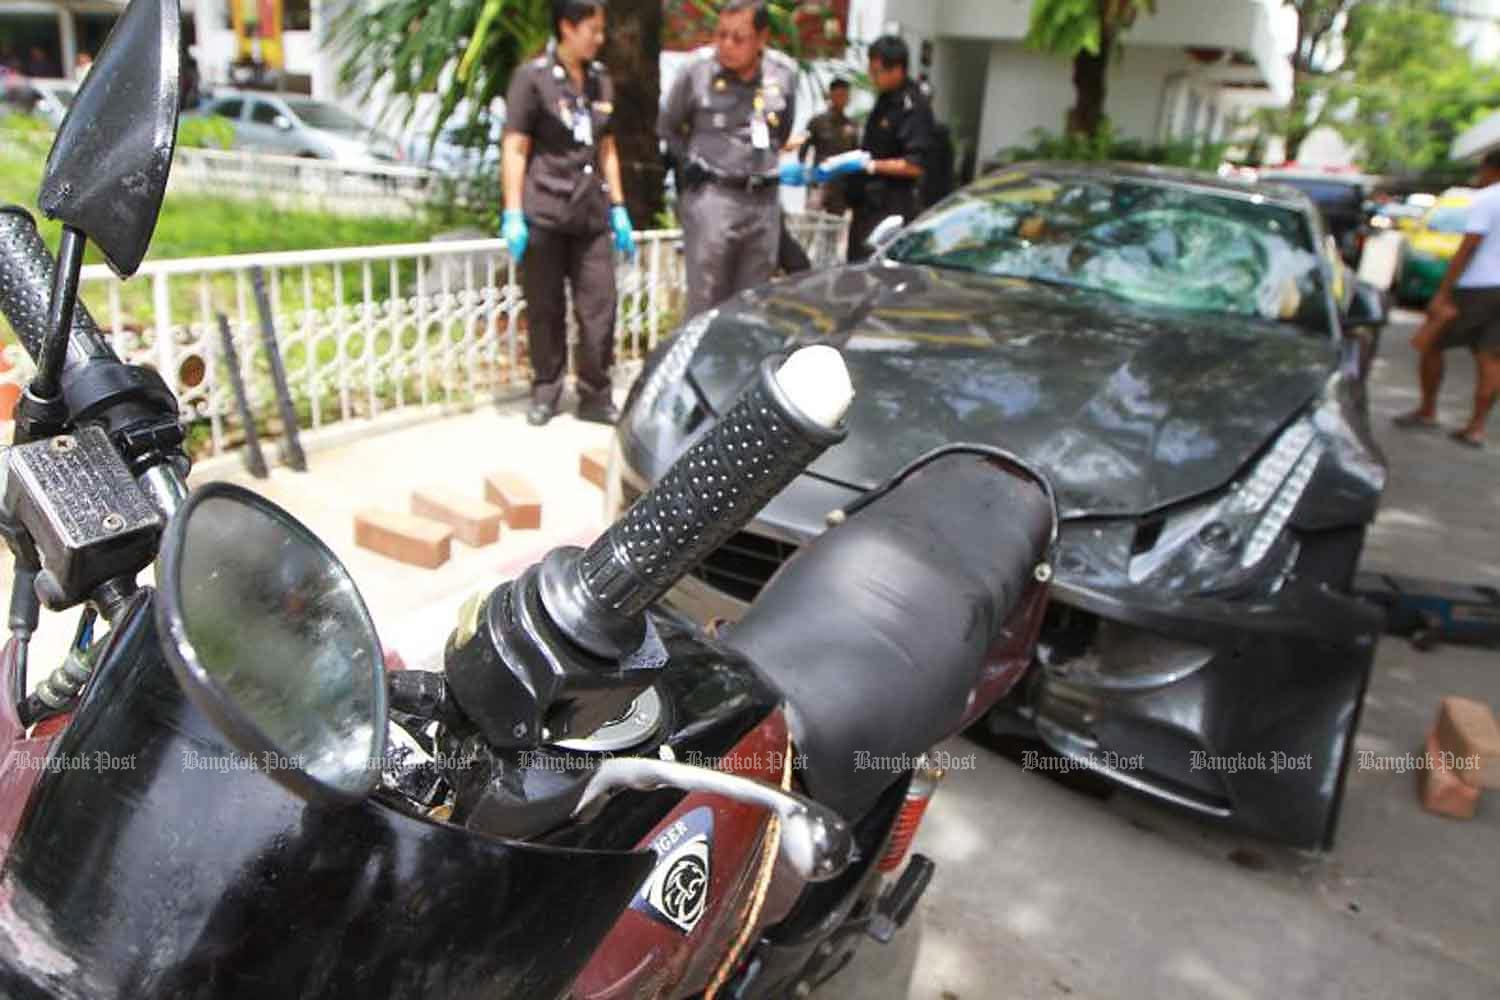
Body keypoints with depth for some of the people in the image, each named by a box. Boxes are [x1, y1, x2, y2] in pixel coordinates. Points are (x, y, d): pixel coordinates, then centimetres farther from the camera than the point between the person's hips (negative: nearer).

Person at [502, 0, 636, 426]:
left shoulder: (601, 80, 13)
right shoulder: (533, 77, -4)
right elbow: (514, 148, -6)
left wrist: (618, 207, 14)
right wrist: (512, 214, -12)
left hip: (591, 213, 5)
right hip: (543, 213, -5)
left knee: (600, 307, 1)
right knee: (545, 310, 3)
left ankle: (595, 395, 10)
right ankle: (546, 391, 16)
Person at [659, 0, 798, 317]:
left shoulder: (784, 73, 3)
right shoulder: (697, 72, -7)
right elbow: (668, 128, 9)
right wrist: (691, 164, 8)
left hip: (764, 200, 4)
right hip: (711, 197, -4)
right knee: (706, 303, -4)